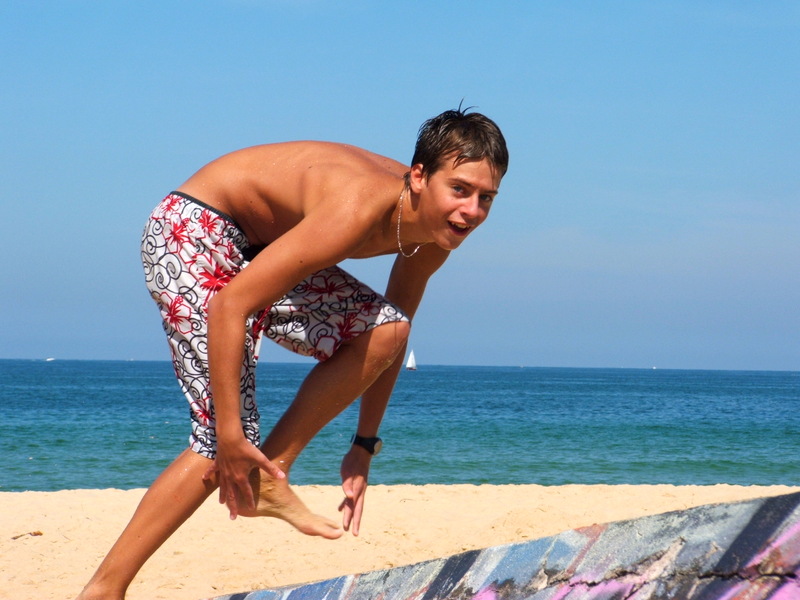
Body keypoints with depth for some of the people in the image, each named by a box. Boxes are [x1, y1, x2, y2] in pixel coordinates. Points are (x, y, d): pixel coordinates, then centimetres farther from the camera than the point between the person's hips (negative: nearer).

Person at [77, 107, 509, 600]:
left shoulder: (434, 234, -8)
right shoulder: (359, 209, -34)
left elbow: (386, 338, 9)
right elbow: (230, 305, -35)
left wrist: (365, 445, 11)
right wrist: (230, 434, -31)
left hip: (261, 246, 8)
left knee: (387, 329, -7)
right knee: (225, 442, -14)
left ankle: (269, 478, 0)